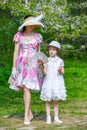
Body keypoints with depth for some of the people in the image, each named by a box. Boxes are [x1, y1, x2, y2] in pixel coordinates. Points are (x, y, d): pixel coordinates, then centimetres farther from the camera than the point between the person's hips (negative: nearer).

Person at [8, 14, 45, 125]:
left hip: (32, 65, -1)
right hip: (21, 64, 1)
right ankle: (30, 113, 18)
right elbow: (16, 52, 2)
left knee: (26, 89, -13)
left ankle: (26, 115, -8)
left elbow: (39, 53, 11)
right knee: (25, 89, 4)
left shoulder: (37, 36, 6)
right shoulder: (18, 35, 3)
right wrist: (13, 68, -3)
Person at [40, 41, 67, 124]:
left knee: (56, 101, 5)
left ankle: (56, 118, 10)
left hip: (57, 82, 0)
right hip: (48, 82, 0)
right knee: (48, 101, 2)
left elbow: (62, 72, 3)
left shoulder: (60, 61, 1)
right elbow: (45, 72, -2)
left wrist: (60, 71, -19)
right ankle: (48, 118, 8)